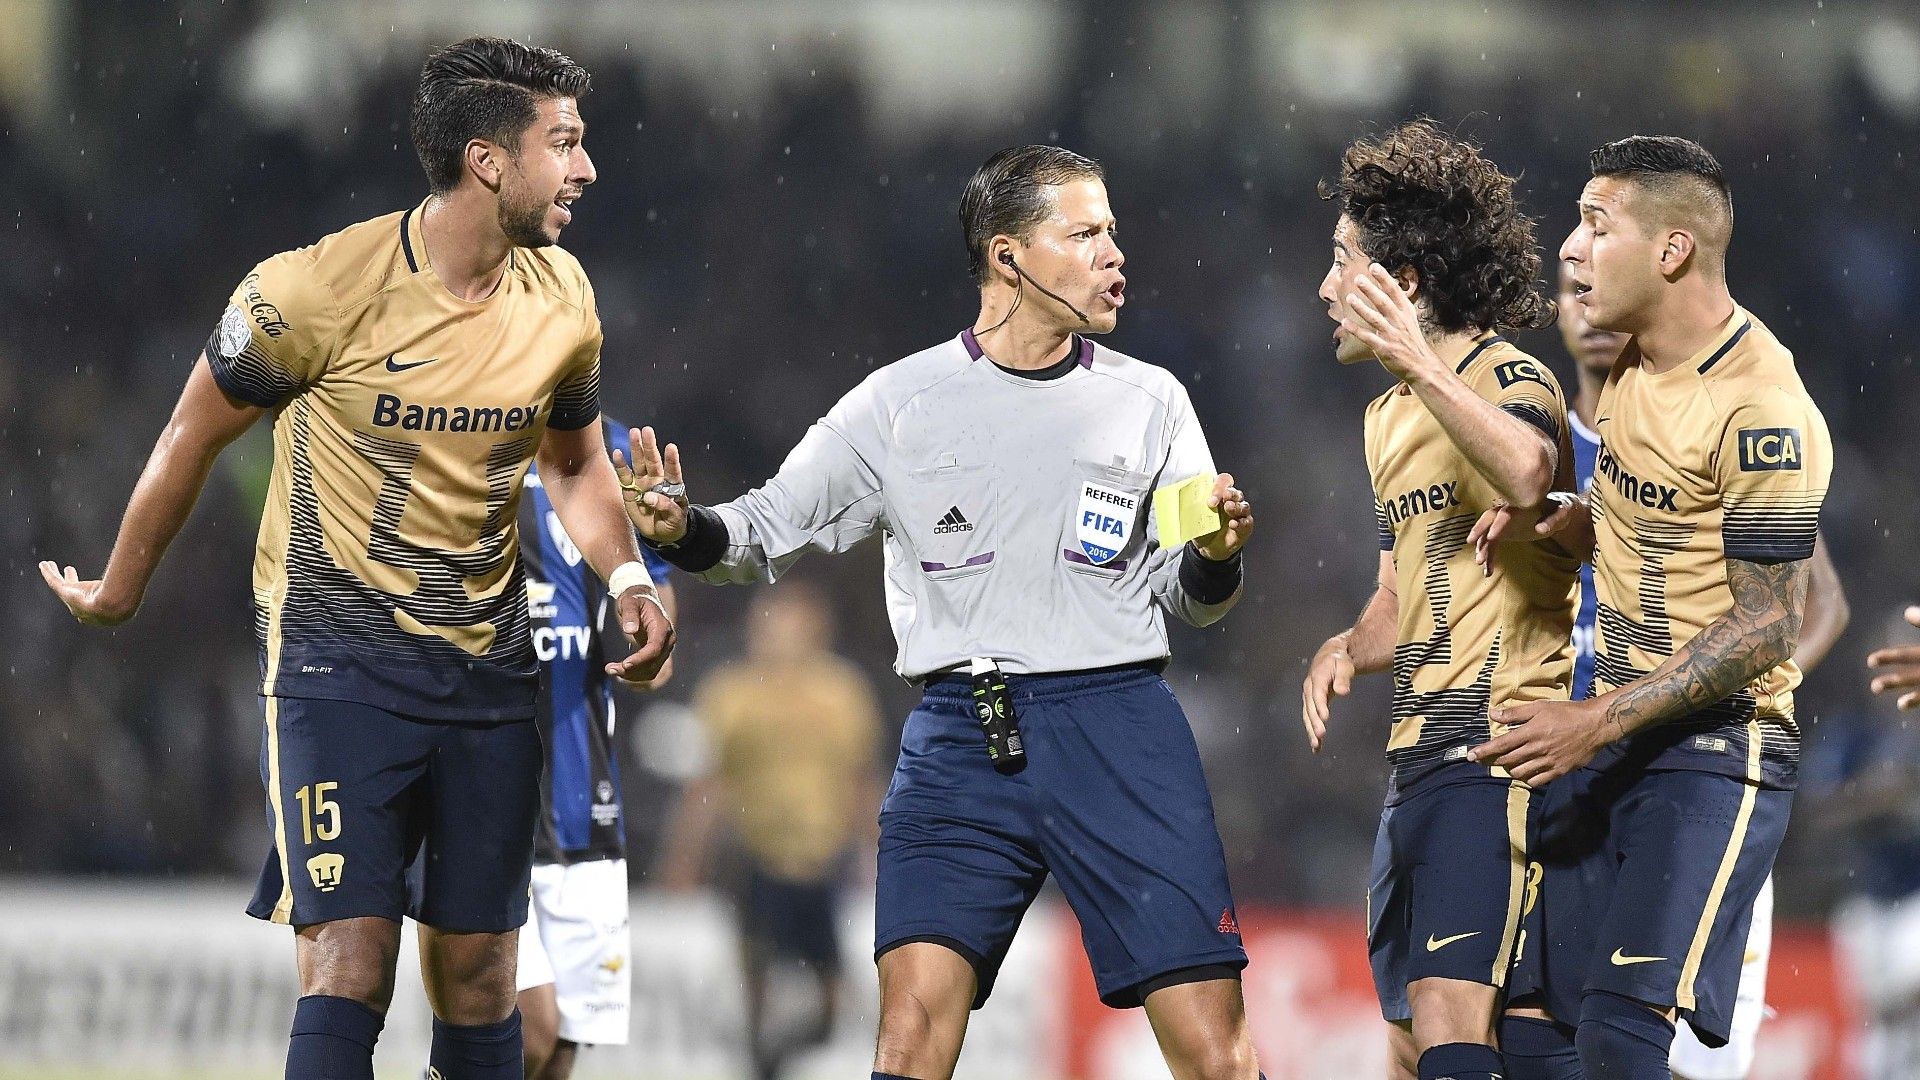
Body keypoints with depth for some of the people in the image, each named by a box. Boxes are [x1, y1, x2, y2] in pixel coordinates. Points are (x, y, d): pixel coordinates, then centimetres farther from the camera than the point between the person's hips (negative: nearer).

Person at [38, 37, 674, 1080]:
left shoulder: (561, 301, 1)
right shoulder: (319, 290, -16)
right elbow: (195, 434, -1)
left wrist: (627, 578, 1)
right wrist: (118, 592, 11)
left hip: (487, 669, 5)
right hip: (338, 661, -5)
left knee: (477, 973, 6)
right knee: (350, 955, -16)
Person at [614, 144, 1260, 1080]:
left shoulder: (1149, 401, 9)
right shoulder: (899, 404, 6)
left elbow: (1188, 599, 12)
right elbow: (770, 529, 10)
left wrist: (1213, 557, -10)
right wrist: (686, 529, -11)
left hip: (1118, 730, 1)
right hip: (960, 737, -1)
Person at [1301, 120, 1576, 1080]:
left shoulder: (1506, 375, -8)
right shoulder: (1390, 417, 20)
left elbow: (1527, 476, -33)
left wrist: (1420, 363, -36)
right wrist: (1350, 647, 9)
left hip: (1496, 754, -10)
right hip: (1419, 757, 10)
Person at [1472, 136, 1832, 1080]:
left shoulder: (1758, 409, -19)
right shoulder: (1628, 365, 8)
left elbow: (1765, 626, -19)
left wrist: (1597, 723, -21)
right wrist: (1550, 523, 3)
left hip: (1716, 750, -9)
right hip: (1608, 740, 9)